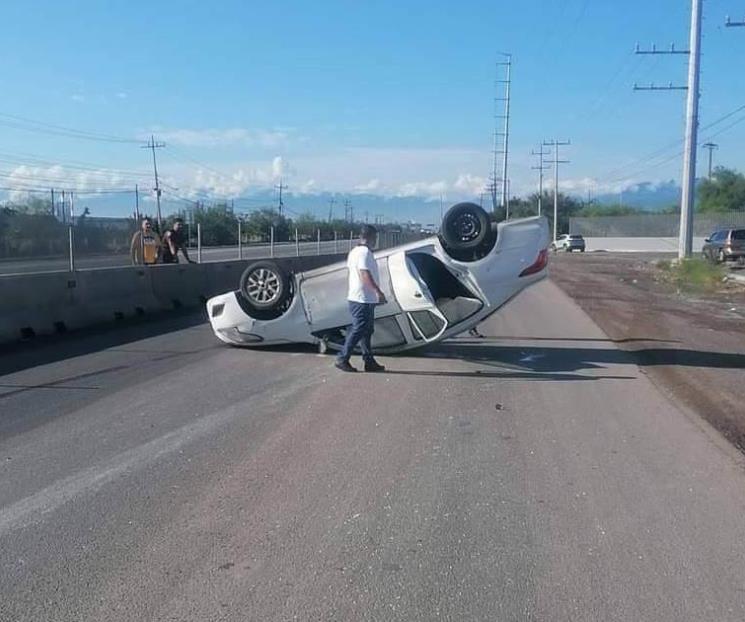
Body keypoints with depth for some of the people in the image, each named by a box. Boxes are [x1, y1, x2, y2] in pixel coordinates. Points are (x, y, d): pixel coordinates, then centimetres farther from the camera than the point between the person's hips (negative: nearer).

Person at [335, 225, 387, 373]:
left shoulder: (354, 251, 15)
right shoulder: (365, 252, -15)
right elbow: (365, 275, -23)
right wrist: (379, 291, -22)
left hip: (358, 298, 10)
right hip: (363, 299, -10)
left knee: (367, 330, 12)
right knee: (359, 330, -6)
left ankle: (369, 362, 16)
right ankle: (342, 359, -2)